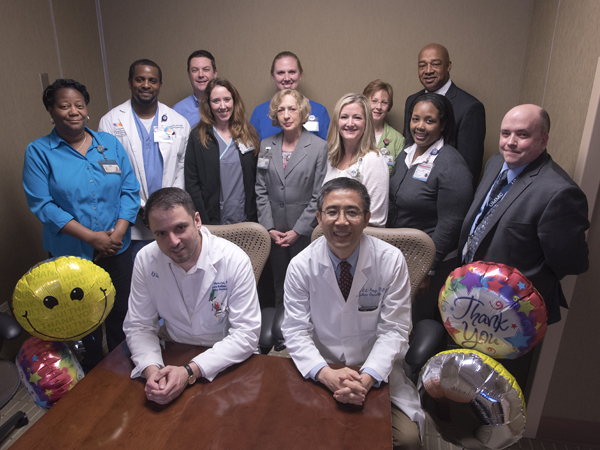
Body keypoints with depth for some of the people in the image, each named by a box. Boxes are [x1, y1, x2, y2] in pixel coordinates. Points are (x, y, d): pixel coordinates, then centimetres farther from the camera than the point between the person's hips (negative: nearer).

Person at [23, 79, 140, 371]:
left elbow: (130, 190, 0)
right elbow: (41, 204, -11)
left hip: (117, 249, 2)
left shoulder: (110, 144, 3)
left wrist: (118, 232, -13)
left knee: (121, 313, 14)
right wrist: (91, 237, -18)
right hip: (70, 255, -2)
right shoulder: (38, 152, -4)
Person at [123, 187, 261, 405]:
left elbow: (246, 334, -19)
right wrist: (151, 369, -23)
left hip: (227, 361, -3)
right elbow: (138, 326, -3)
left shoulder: (235, 261, -19)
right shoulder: (146, 260, -8)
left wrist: (190, 372, -29)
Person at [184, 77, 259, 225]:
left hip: (245, 220, 2)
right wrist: (203, 222, -10)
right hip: (212, 220, -2)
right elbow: (191, 183, -3)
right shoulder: (198, 136, 0)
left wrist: (254, 216, 1)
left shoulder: (249, 134, 6)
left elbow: (256, 179, 8)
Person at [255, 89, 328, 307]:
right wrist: (269, 228, -1)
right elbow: (261, 191, 7)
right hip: (274, 234, 3)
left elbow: (319, 195, -7)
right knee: (279, 288, 15)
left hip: (306, 234, -3)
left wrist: (298, 230, -10)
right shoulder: (266, 146, 8)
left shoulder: (319, 146, -4)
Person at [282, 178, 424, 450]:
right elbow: (295, 331, -7)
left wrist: (366, 378, -23)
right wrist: (326, 374, -23)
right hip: (320, 372, 0)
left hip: (377, 371, 0)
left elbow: (394, 330, -9)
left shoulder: (391, 260, -11)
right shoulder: (300, 266, -10)